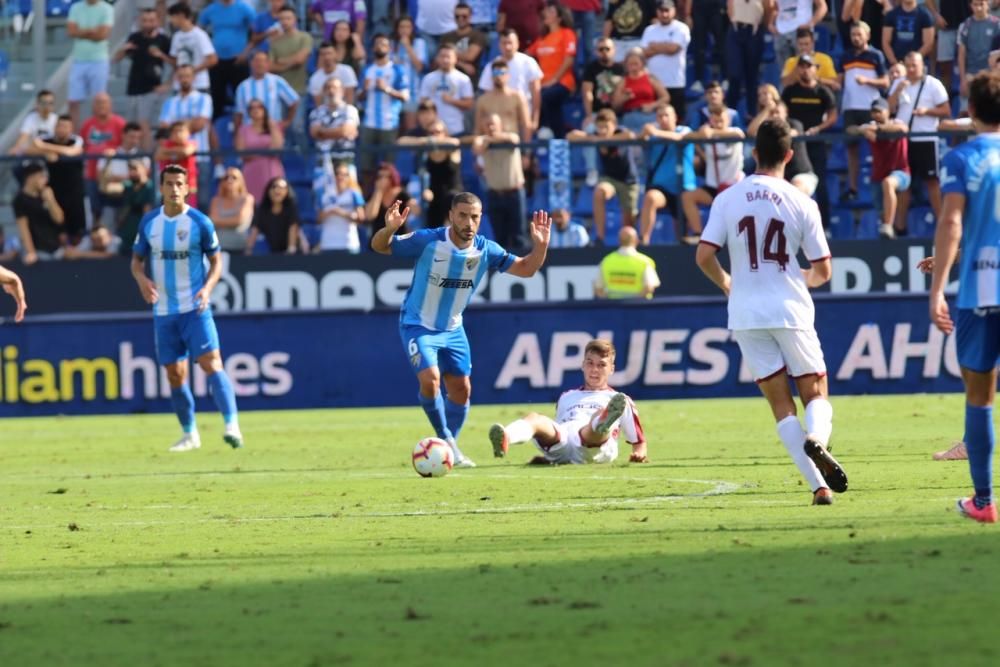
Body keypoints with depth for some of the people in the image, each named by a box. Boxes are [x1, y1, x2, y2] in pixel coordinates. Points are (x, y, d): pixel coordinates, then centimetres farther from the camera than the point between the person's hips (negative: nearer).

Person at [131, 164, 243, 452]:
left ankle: (232, 425, -24)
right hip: (164, 311, 4)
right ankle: (189, 434, 21)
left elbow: (216, 261, 3)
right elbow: (137, 260, 13)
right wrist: (142, 279, -10)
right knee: (175, 374, 7)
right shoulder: (149, 222, 4)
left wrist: (207, 288, -16)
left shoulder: (199, 222, -5)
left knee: (211, 363, -18)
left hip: (195, 309, -4)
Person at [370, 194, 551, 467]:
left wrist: (540, 245, -23)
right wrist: (389, 229, -41)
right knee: (430, 378, -24)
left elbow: (526, 268, -3)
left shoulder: (485, 250, -11)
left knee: (461, 389, 7)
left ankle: (449, 452, 25)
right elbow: (379, 246, -17)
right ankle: (445, 439, -3)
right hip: (418, 326, -5)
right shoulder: (428, 241, -23)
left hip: (452, 329, 5)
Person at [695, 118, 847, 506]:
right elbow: (823, 270, 0)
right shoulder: (802, 204, -3)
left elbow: (704, 255, -4)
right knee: (815, 393, 9)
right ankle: (816, 437, -26)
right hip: (791, 312, -1)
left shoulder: (728, 199, 0)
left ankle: (818, 485, -6)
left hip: (746, 315, 1)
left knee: (781, 404, 5)